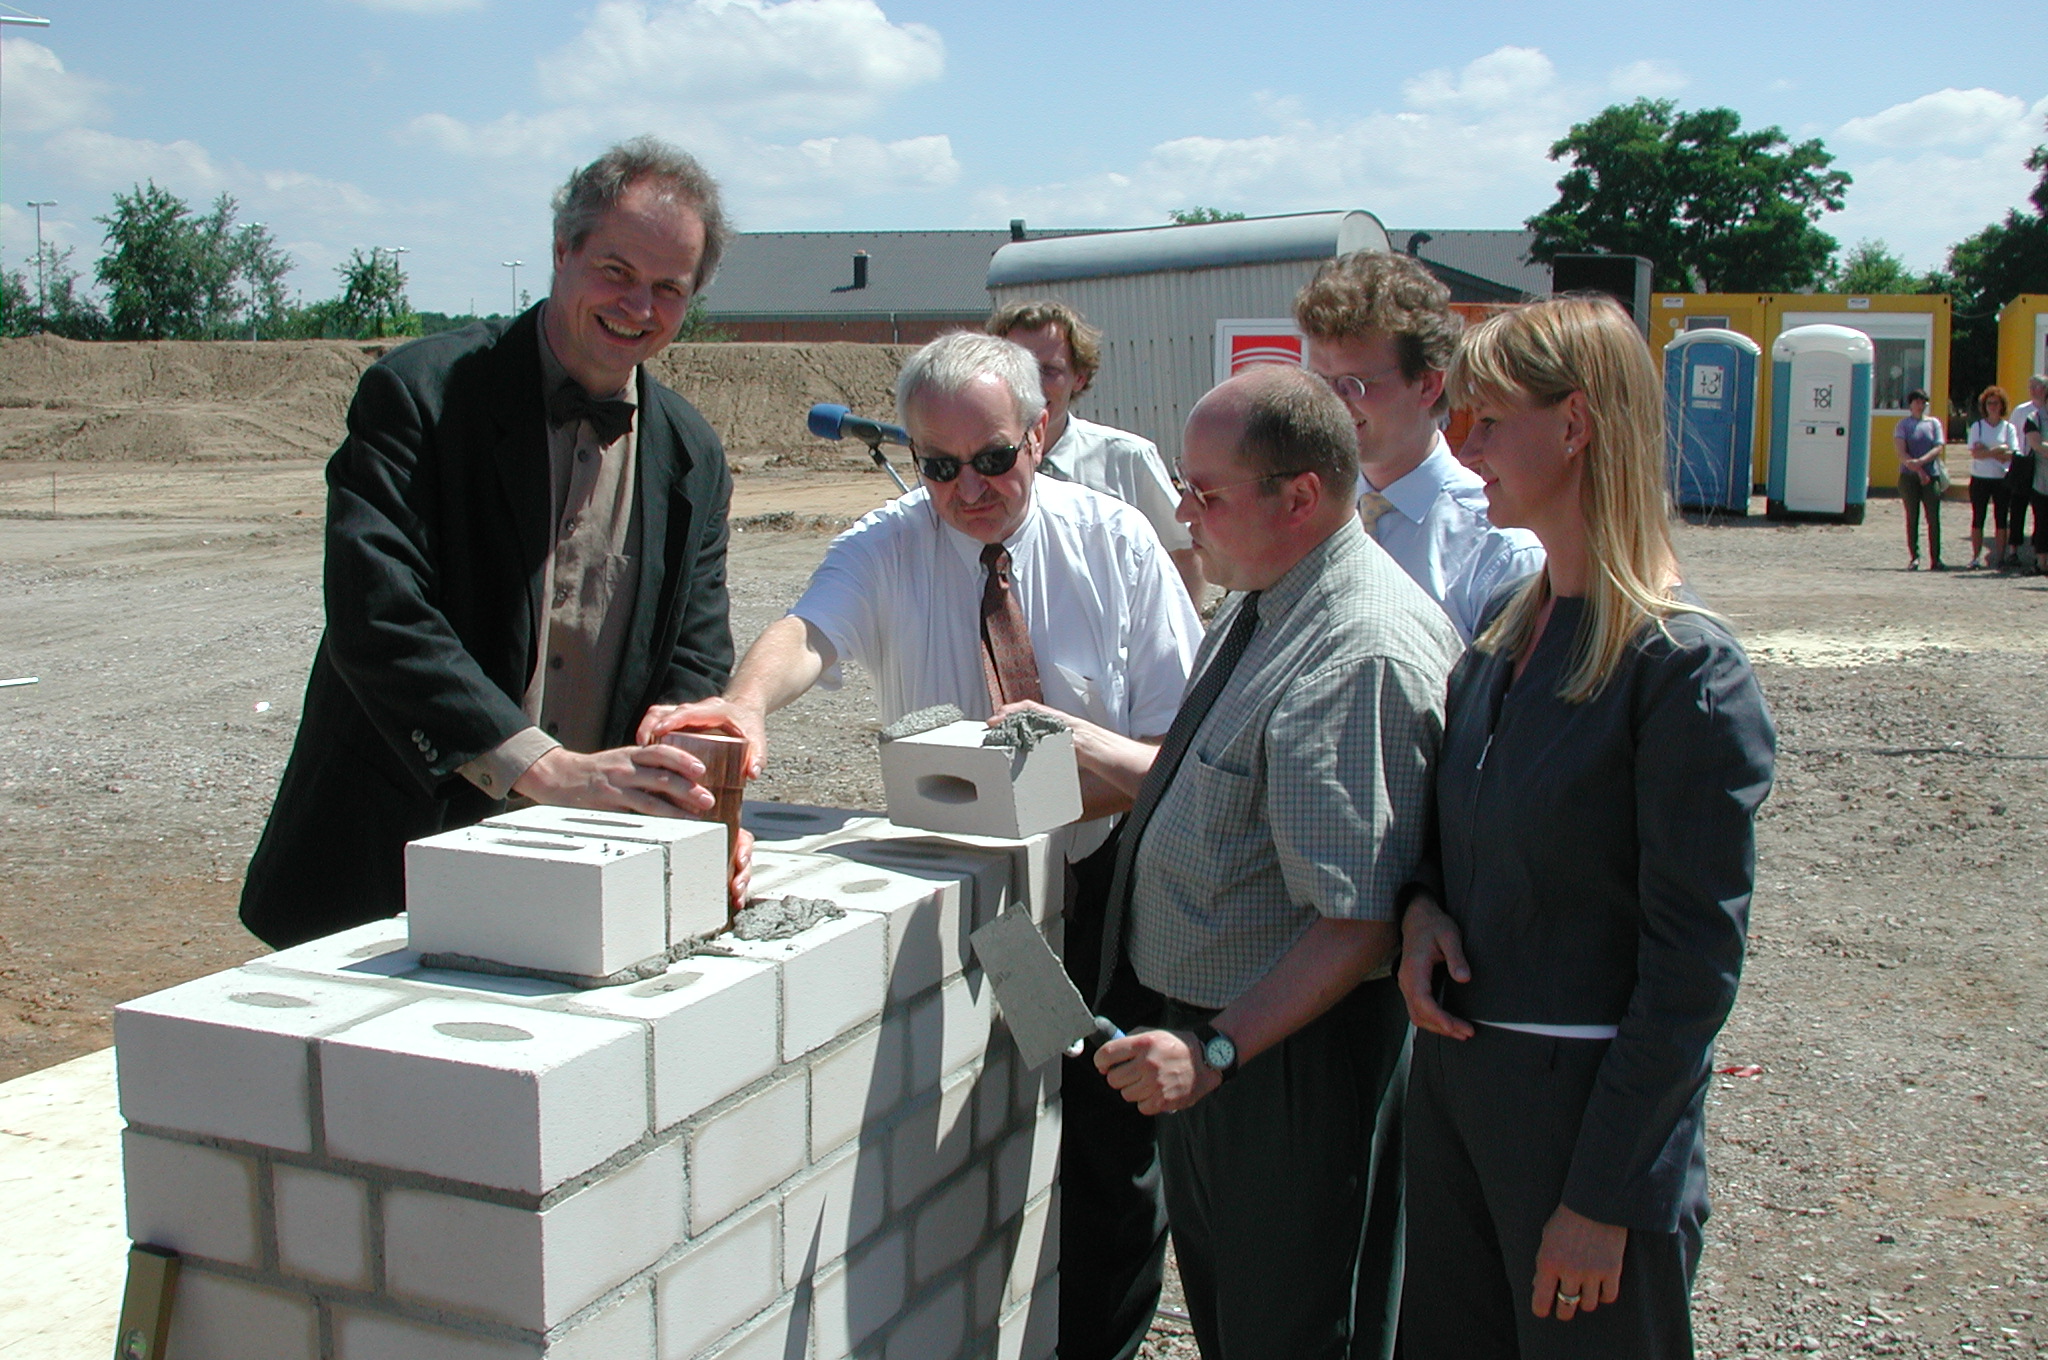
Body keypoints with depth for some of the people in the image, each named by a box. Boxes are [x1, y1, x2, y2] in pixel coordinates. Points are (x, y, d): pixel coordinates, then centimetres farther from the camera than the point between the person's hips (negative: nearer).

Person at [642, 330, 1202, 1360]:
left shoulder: (1114, 541, -5)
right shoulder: (888, 548, -6)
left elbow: (1179, 735, -6)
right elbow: (809, 631, -28)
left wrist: (1072, 789, -25)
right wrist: (745, 702, -52)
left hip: (1102, 881, 0)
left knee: (1112, 1154, 7)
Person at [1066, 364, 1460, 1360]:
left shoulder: (1363, 656, -26)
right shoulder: (1260, 607, 6)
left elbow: (1361, 923, -28)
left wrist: (1218, 1048, -32)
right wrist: (1079, 745, 13)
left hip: (1292, 1055, -10)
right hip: (1207, 1032, 10)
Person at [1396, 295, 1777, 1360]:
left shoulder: (1685, 669, -17)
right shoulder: (1505, 632, 5)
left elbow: (1694, 964, -17)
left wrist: (1602, 1197, -16)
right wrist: (1424, 908, -5)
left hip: (1593, 1103, -7)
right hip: (1455, 1069, 7)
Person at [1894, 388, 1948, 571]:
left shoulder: (1934, 423, 9)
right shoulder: (1904, 424, 5)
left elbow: (1939, 448, -2)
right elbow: (1901, 451, -5)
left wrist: (1920, 462, -18)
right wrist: (1918, 471, -13)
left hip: (1930, 476, 1)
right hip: (1909, 476, -1)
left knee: (1934, 518, -3)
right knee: (1912, 517, 1)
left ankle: (1935, 559, -1)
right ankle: (1913, 557, 4)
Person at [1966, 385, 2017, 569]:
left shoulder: (2008, 427, 5)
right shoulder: (1977, 426, 5)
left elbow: (2013, 454, -6)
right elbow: (1975, 453, -7)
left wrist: (1987, 452, -13)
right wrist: (1998, 450, -15)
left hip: (2002, 478, 0)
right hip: (1980, 478, 0)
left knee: (2000, 519, 1)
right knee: (1978, 519, 1)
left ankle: (1999, 556, 4)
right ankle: (1976, 556, 5)